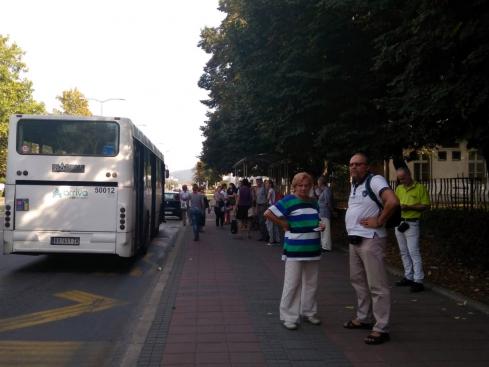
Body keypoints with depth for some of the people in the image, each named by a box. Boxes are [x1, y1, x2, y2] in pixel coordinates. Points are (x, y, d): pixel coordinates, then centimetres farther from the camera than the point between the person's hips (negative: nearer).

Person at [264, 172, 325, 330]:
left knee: (311, 283, 15)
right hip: (294, 250, -6)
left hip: (312, 249, 6)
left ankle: (309, 312, 29)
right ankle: (289, 317, 7)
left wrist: (320, 227, 4)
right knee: (292, 284, -2)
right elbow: (268, 213, -14)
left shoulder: (314, 202, 11)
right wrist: (283, 224, -12)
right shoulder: (288, 201, -9)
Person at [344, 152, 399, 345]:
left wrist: (378, 221, -20)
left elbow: (393, 201, -28)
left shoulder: (375, 180, -13)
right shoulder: (354, 184, 15)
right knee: (358, 280, 18)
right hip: (354, 240, 10)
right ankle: (364, 318, 31)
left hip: (370, 240, -10)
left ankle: (381, 328, -2)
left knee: (377, 285, -6)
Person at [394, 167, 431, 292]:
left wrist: (409, 207, -17)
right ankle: (408, 277, 21)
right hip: (399, 222, 7)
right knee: (404, 252, 12)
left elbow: (427, 206, -8)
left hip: (412, 224, -7)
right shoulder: (399, 188, 12)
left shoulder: (420, 188, -6)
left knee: (414, 252, -10)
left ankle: (418, 281, -7)